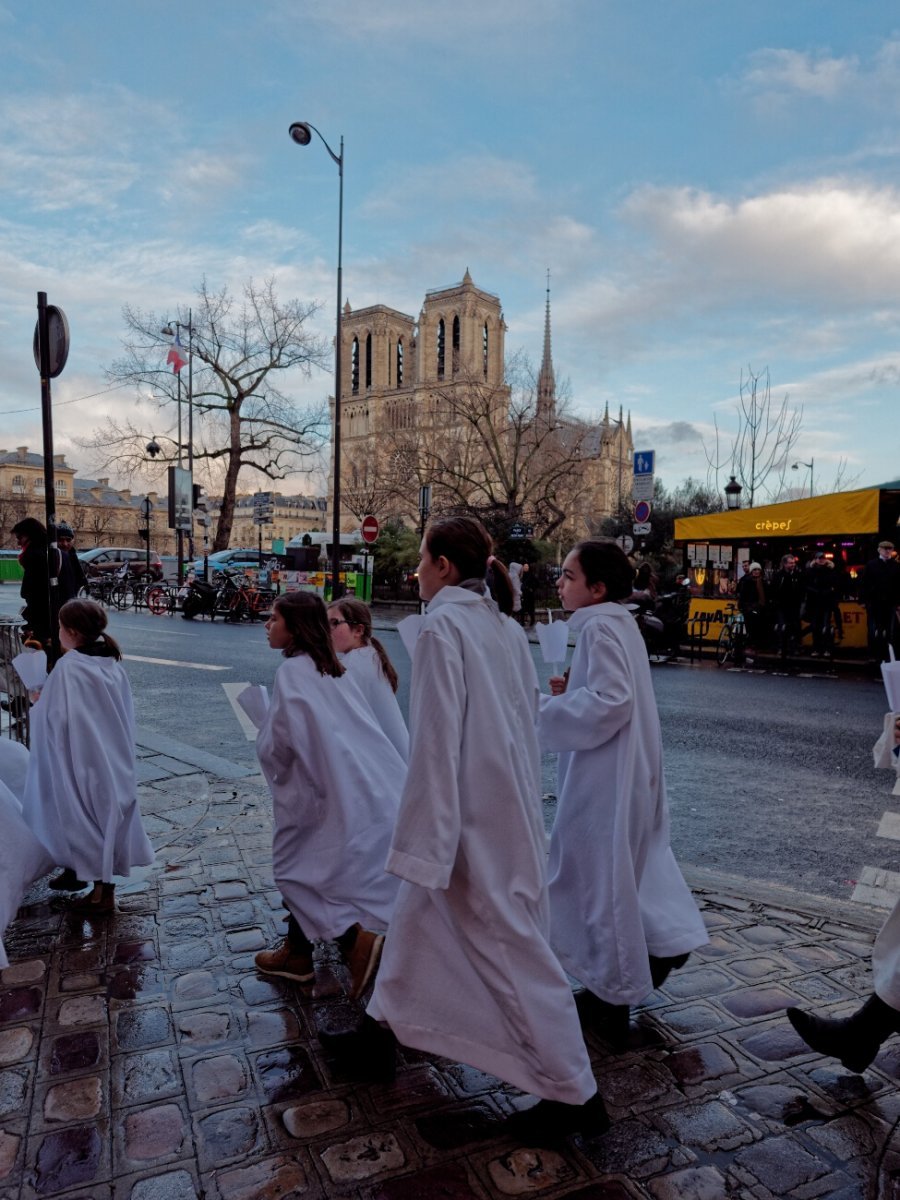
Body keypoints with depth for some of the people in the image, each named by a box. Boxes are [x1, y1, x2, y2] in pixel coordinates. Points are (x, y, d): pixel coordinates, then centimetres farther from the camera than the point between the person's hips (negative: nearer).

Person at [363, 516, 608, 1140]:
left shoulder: (443, 627, -18)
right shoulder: (506, 628, 5)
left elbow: (437, 740, -22)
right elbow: (526, 720, 10)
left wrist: (424, 843, -18)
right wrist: (526, 803, 20)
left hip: (471, 812, -9)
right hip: (511, 804, 9)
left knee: (511, 944, 4)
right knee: (420, 911, 25)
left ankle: (573, 1092, 18)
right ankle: (388, 1019, 45)